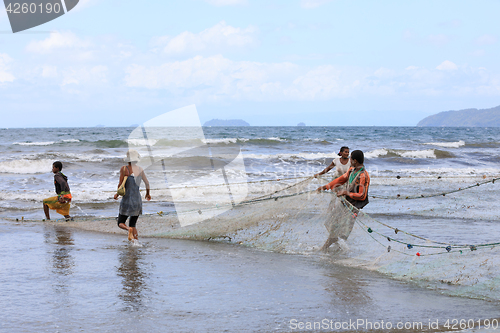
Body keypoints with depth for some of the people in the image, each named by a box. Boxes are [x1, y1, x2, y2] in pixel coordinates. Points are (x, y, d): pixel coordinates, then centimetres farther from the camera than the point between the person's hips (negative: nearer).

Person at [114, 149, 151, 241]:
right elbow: (147, 183, 10)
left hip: (127, 200, -3)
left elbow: (121, 184, -12)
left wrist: (117, 194, 8)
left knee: (120, 223, 10)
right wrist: (148, 194, 29)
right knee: (133, 225, 16)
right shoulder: (140, 169, 2)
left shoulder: (124, 168, -9)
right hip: (137, 201, 3)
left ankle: (129, 230, -22)